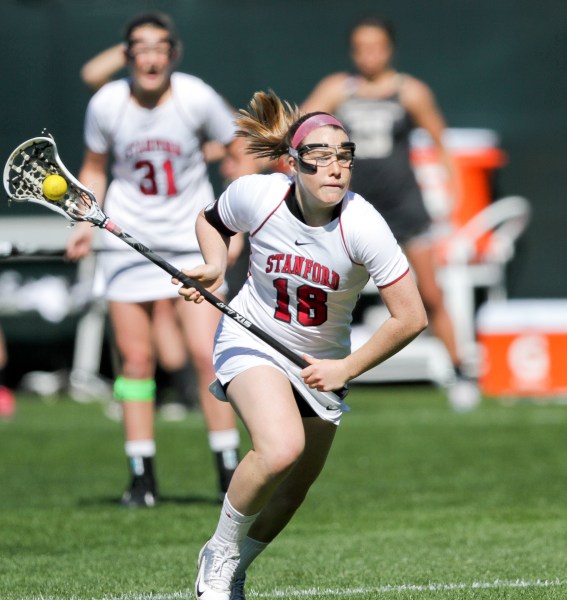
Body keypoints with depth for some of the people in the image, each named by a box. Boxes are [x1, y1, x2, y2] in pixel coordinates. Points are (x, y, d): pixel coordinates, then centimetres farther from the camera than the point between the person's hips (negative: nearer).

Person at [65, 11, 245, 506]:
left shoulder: (196, 98, -12)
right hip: (128, 240, 1)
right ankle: (142, 478, 11)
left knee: (207, 354, -10)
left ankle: (229, 473, 0)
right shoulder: (106, 104, -8)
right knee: (136, 359, 2)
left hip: (193, 239, -1)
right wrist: (87, 222, -5)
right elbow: (94, 167, 9)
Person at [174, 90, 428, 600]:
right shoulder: (255, 196, -21)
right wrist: (215, 267, -14)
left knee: (292, 490, 11)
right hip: (251, 340, -2)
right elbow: (211, 220, 5)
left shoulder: (362, 227, -26)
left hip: (322, 362, 2)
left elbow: (411, 317, -20)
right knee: (281, 448, -29)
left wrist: (345, 369, -17)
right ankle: (221, 553, -5)